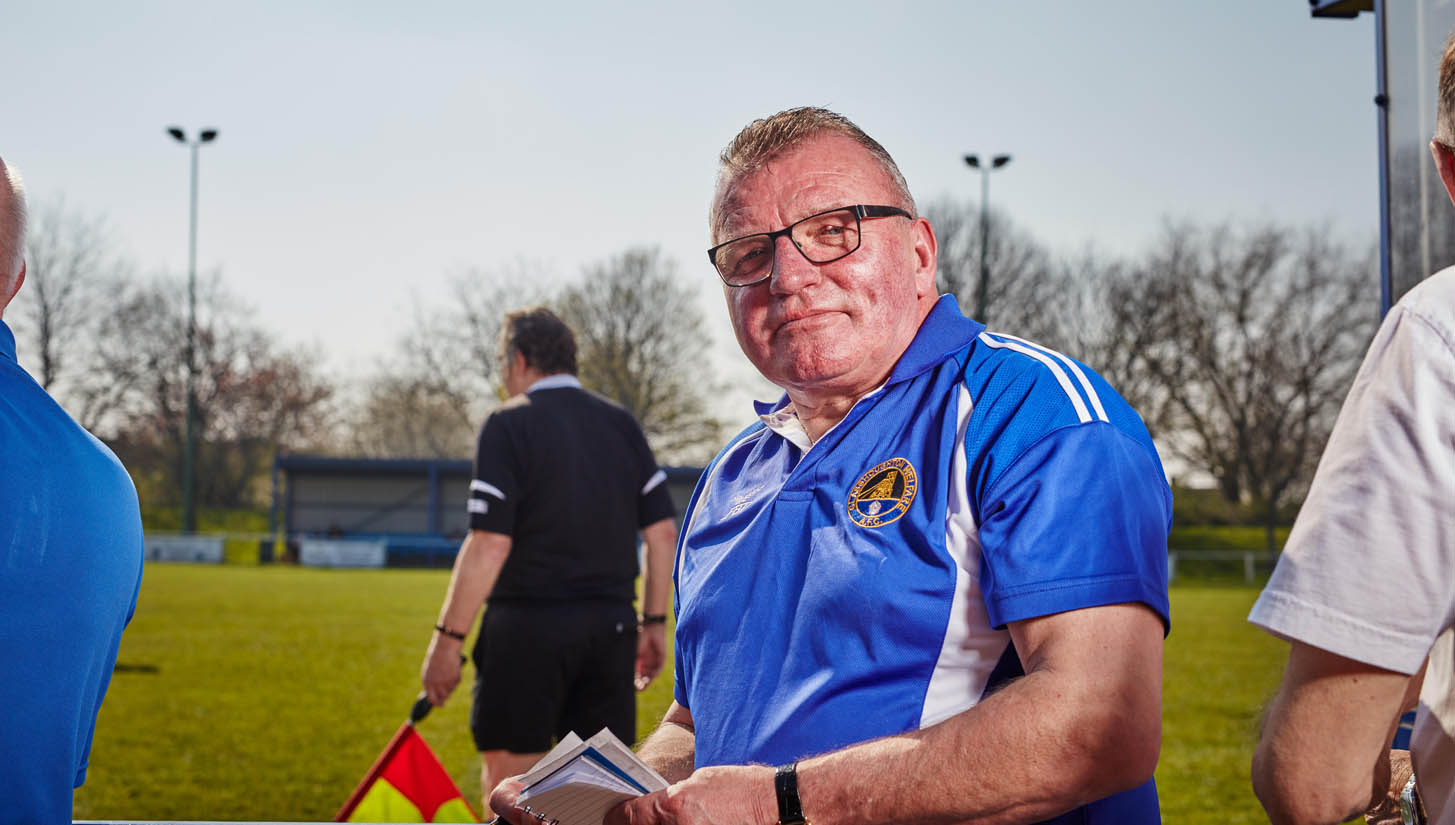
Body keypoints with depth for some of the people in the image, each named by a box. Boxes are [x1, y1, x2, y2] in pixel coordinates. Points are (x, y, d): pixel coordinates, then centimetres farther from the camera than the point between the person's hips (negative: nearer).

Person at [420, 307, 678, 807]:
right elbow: (663, 532, 8)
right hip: (611, 629, 5)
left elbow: (490, 544, -14)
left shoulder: (510, 424, -6)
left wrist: (448, 637, -9)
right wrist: (654, 622, 15)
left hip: (528, 629, -5)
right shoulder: (623, 425, 11)